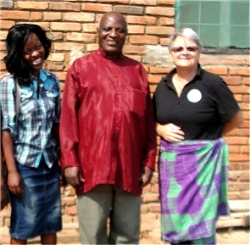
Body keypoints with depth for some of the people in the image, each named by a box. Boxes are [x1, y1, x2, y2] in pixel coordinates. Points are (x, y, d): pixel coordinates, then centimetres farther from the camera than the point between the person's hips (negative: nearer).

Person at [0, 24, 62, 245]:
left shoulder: (52, 81, 4)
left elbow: (57, 124, 8)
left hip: (50, 164, 4)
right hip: (24, 165, -4)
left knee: (51, 224, 14)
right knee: (22, 226, 10)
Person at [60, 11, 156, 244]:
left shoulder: (137, 70, 11)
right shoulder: (80, 67, 4)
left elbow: (149, 121, 10)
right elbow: (68, 118, 0)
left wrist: (149, 161, 5)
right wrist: (70, 161, -7)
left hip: (130, 168, 3)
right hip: (91, 166, -2)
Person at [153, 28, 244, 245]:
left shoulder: (212, 83, -8)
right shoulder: (163, 86, 7)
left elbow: (236, 119, -1)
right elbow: (154, 121, 17)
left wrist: (209, 137, -1)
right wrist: (162, 130, -4)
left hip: (203, 160, -5)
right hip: (171, 162, 5)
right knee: (175, 225, 13)